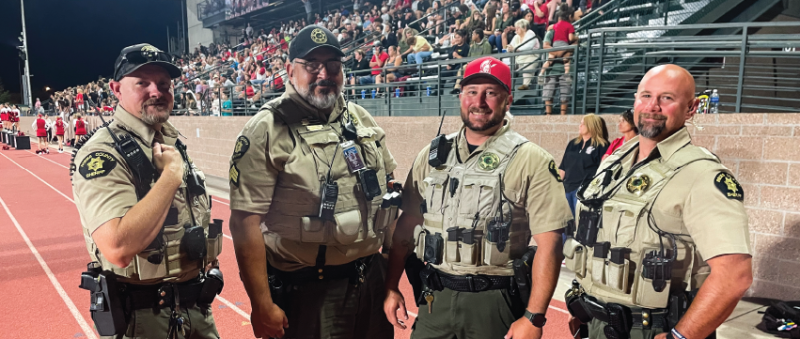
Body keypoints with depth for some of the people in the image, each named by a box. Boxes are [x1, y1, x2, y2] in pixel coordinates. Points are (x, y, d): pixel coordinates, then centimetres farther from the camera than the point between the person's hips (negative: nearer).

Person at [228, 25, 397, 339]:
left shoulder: (361, 119, 6)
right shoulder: (266, 131, -13)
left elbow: (389, 193, 13)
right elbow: (246, 221, -16)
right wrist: (262, 306, -16)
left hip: (373, 279, 6)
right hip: (306, 291, -5)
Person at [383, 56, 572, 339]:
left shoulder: (531, 161, -8)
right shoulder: (433, 154, 5)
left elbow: (548, 243, -12)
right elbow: (407, 224, 9)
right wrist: (391, 288, 6)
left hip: (496, 303, -3)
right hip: (435, 300, 4)